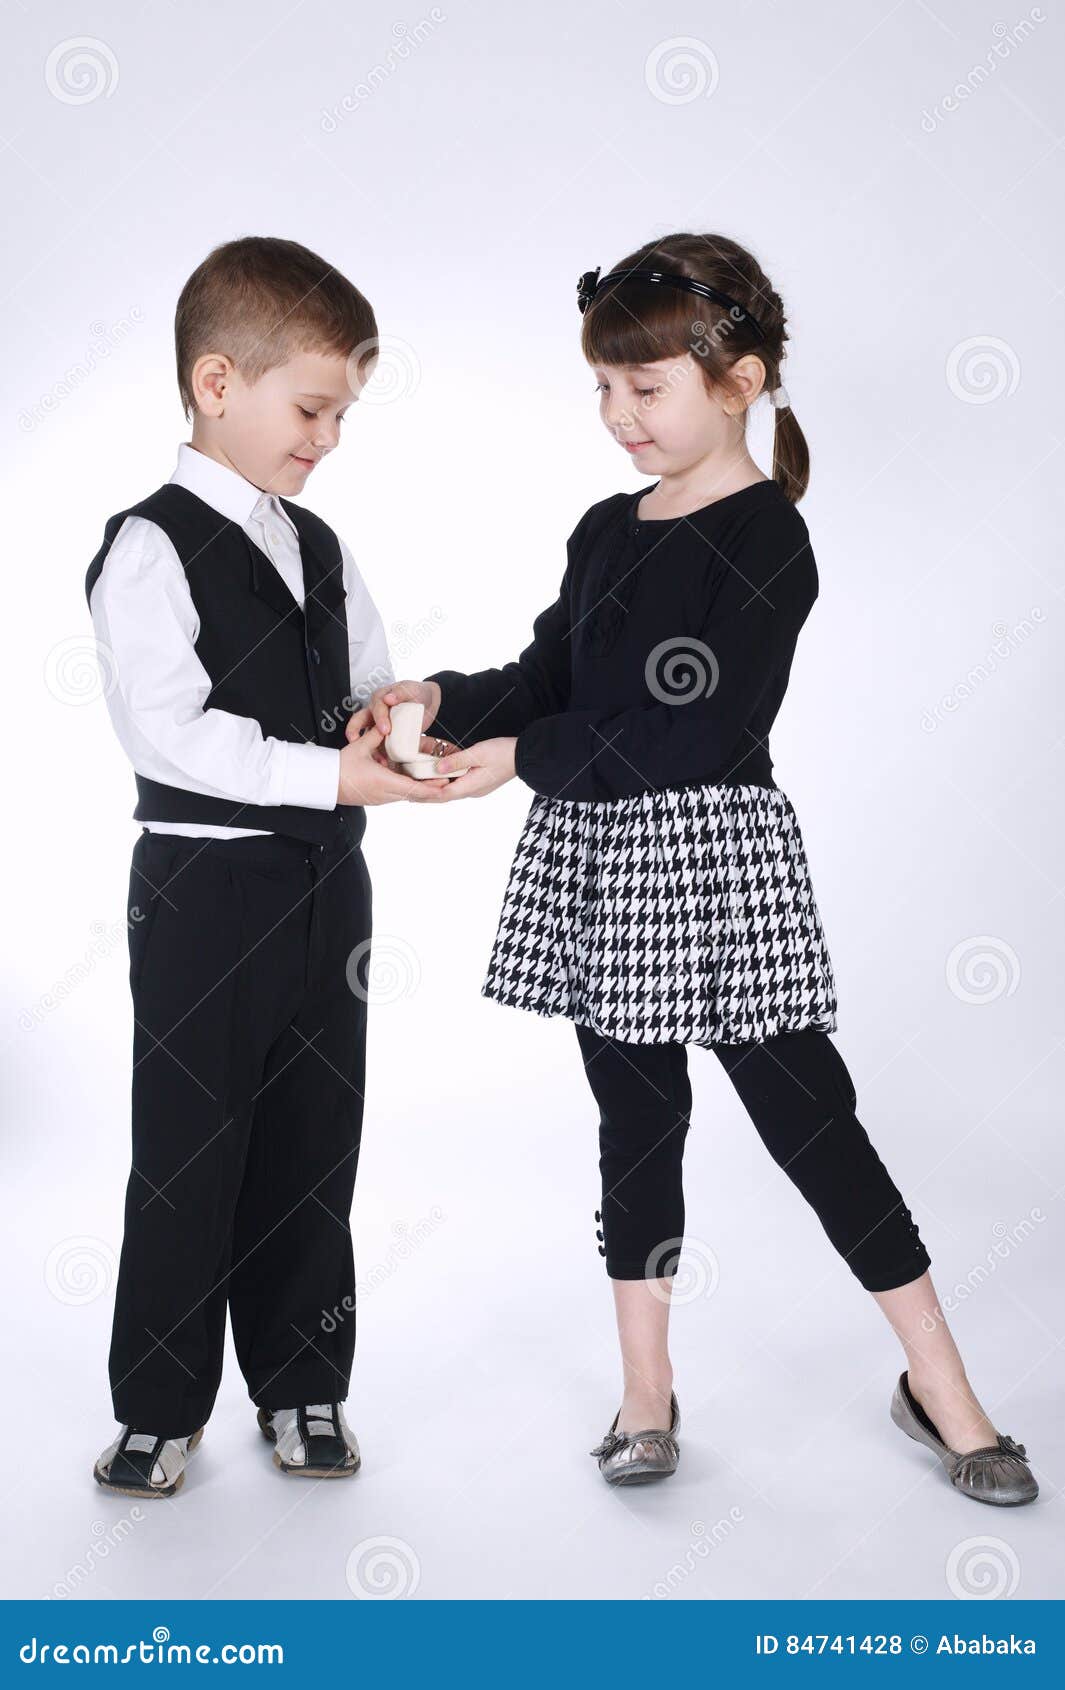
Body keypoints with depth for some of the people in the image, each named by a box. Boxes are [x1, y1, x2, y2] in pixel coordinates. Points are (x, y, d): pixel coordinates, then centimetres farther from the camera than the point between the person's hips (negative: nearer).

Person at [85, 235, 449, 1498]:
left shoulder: (320, 552, 13)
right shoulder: (153, 549, -10)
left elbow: (366, 691, 19)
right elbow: (165, 731, -20)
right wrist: (327, 774, -23)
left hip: (325, 880, 7)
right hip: (206, 885, -6)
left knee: (315, 1146, 13)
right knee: (190, 1150, 4)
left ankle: (300, 1386, 28)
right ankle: (160, 1409, 21)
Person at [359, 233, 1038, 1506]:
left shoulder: (766, 541, -11)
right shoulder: (606, 532, 12)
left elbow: (703, 734, -18)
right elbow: (547, 681, 15)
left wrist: (526, 758, -17)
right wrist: (442, 700, -3)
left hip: (714, 854, -6)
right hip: (598, 858, 7)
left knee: (808, 1115, 0)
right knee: (636, 1116, 12)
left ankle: (941, 1388, 17)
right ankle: (646, 1391, 25)